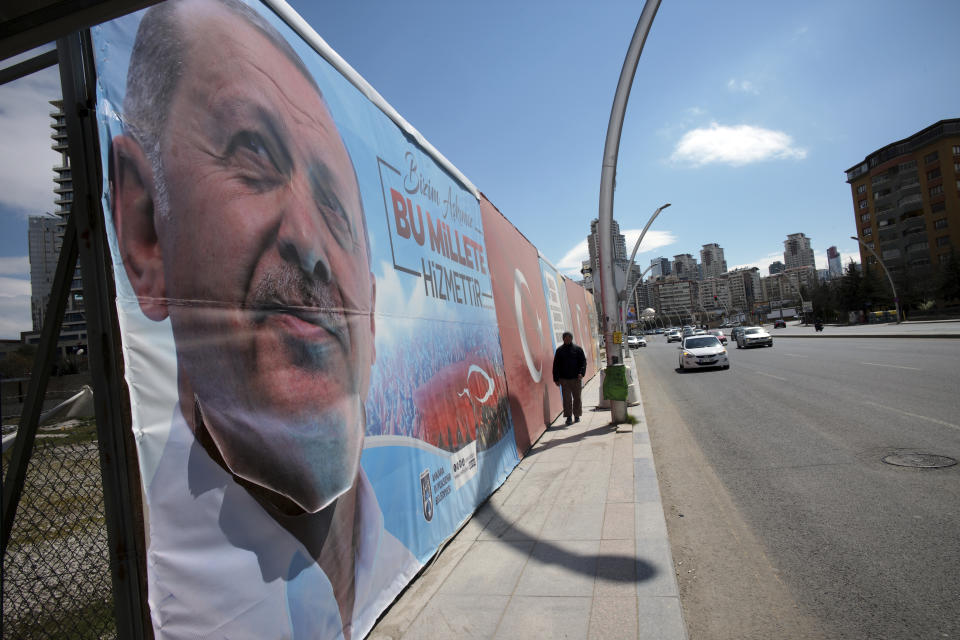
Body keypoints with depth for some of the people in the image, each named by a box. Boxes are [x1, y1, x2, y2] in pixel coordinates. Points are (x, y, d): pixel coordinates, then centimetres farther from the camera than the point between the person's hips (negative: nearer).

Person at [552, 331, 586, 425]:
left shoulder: (577, 349, 4)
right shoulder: (559, 350, 5)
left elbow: (583, 362, 1)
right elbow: (556, 365, 5)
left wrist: (581, 373, -15)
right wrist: (556, 379, 0)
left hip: (576, 378, 0)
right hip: (564, 379, 0)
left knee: (577, 398, 8)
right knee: (567, 399, -1)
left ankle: (577, 415, 21)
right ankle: (569, 417, 5)